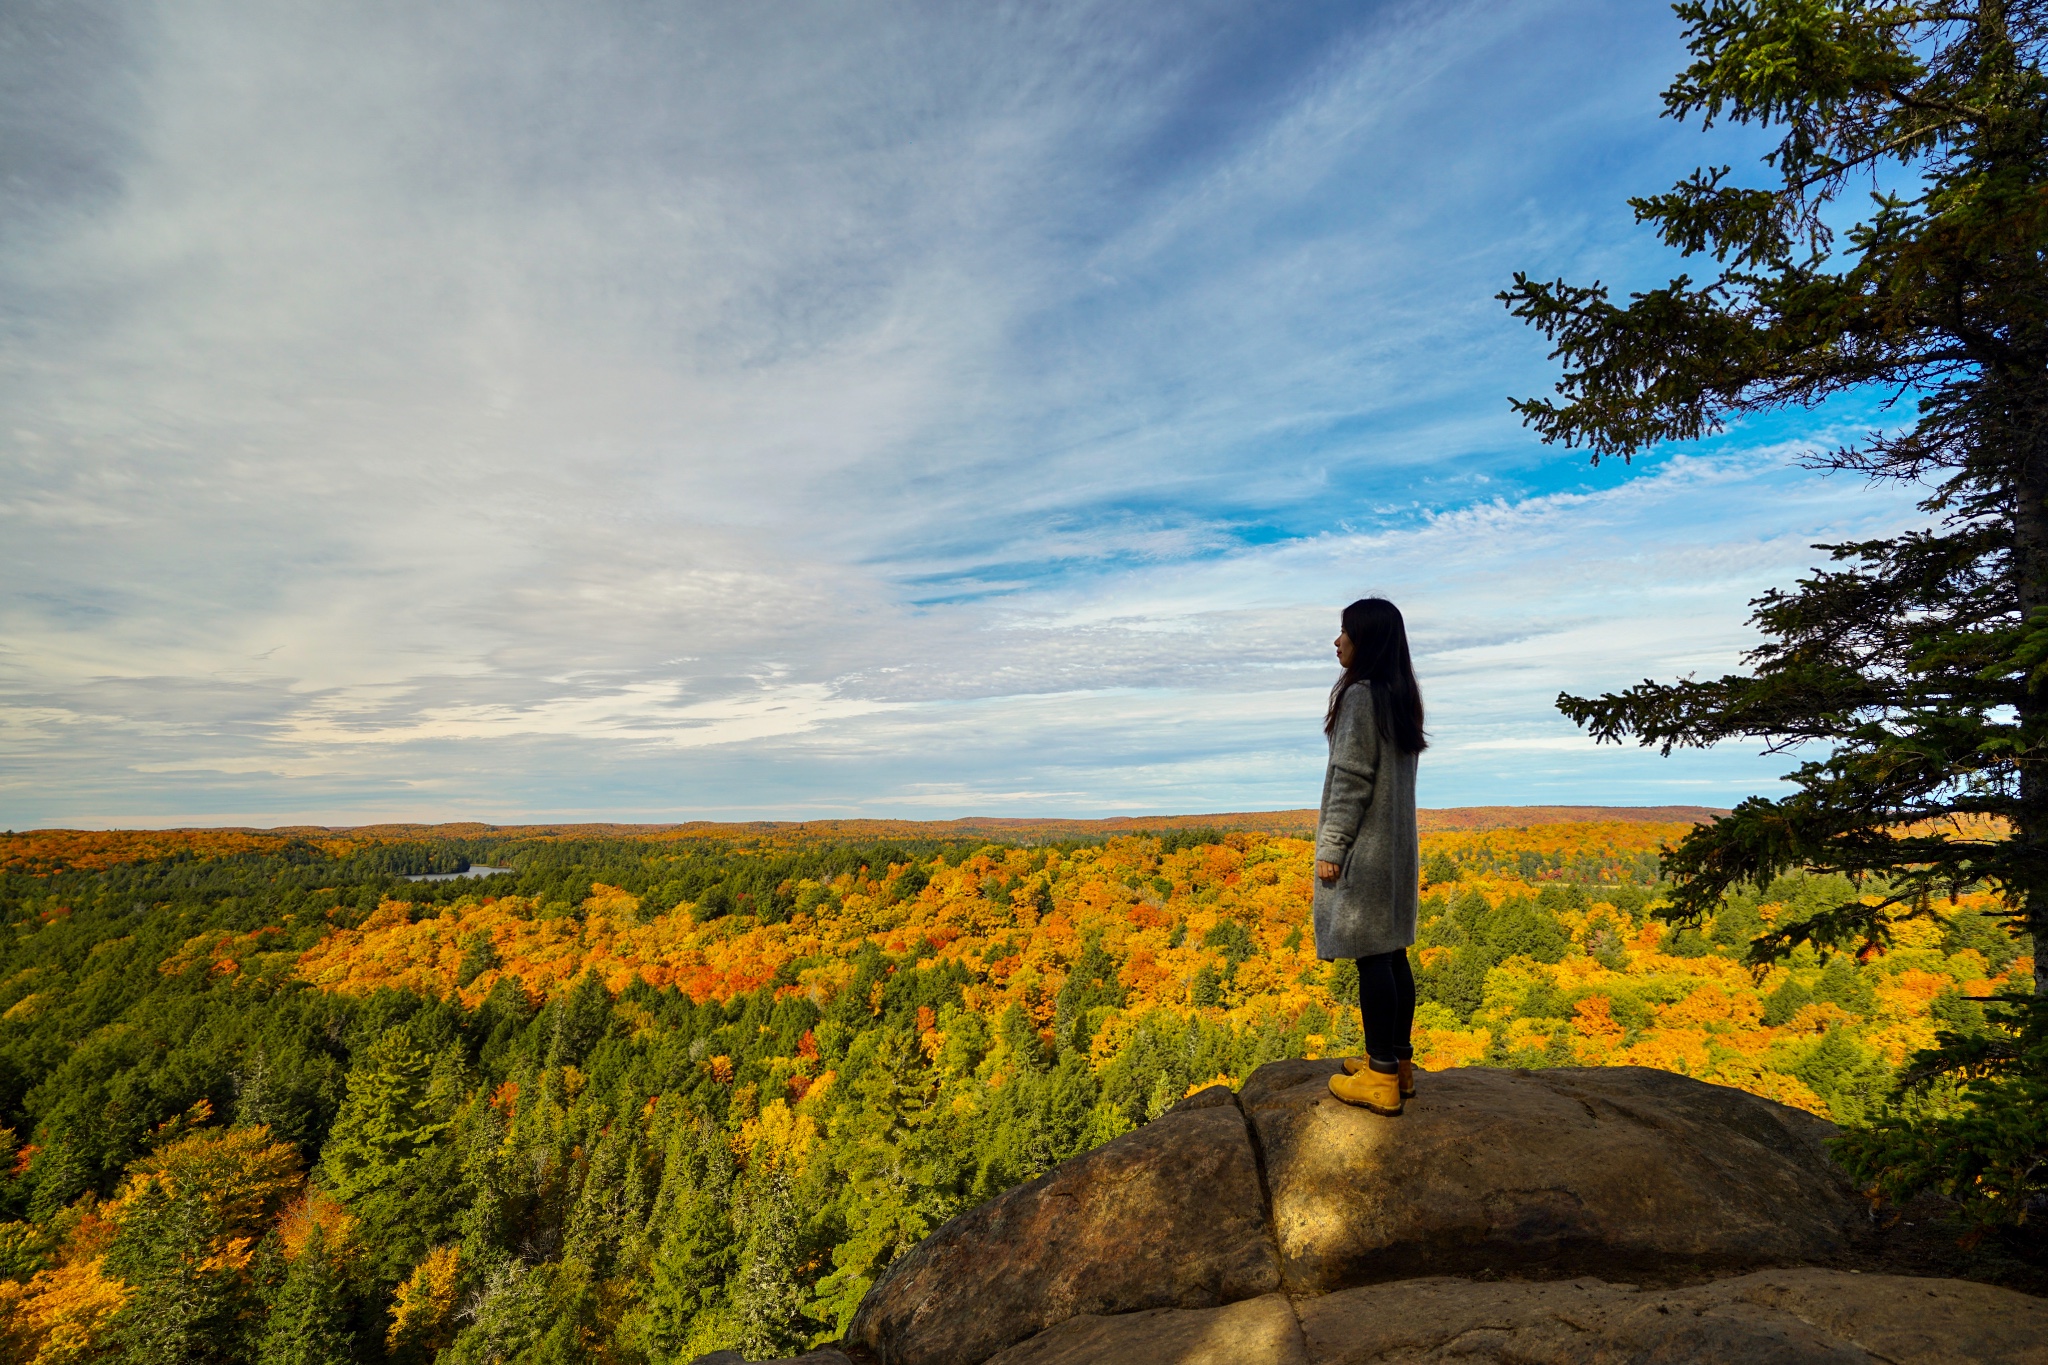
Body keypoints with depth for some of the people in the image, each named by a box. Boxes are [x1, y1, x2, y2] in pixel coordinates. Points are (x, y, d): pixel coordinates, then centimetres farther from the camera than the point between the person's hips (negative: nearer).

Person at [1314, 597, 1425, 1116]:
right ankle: (1397, 1063, 23)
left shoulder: (1359, 695, -15)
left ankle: (1381, 1078, 3)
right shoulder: (1401, 696, 12)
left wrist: (1331, 847, -14)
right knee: (1392, 952, 14)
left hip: (1364, 847, -9)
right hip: (1397, 844, 9)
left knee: (1371, 957, -4)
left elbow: (1352, 779, -17)